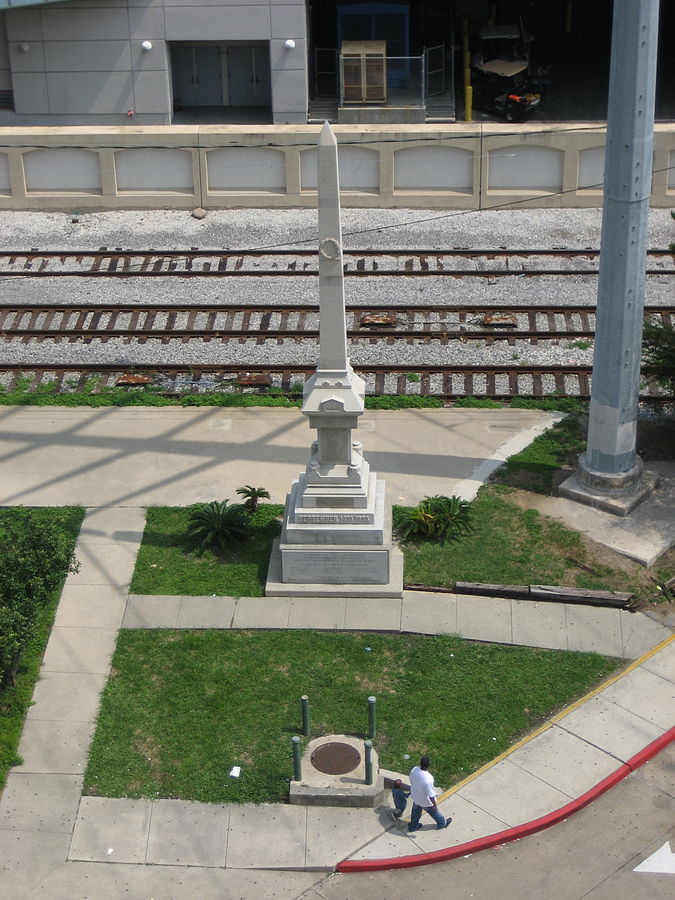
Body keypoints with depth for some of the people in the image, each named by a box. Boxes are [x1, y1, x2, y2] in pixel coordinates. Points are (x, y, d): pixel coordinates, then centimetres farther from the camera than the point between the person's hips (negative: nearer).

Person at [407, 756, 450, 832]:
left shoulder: (414, 770, -24)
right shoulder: (428, 779, -43)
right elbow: (431, 795, -29)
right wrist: (435, 804, -12)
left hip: (415, 797, 5)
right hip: (426, 802, -5)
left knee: (416, 812, 32)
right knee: (434, 812, 25)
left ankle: (413, 826, 54)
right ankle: (442, 823, 52)